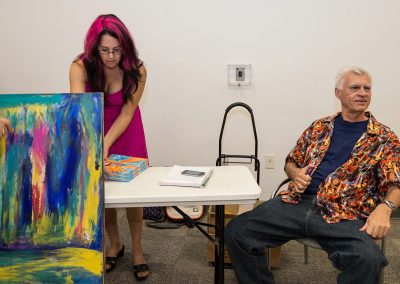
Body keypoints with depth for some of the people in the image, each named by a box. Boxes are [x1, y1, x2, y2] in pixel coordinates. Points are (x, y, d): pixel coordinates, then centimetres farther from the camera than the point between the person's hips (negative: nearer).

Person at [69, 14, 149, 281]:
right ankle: (115, 244, 31)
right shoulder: (80, 67, -25)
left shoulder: (137, 71, -24)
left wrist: (106, 145, -35)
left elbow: (126, 113, -22)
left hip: (126, 133, 0)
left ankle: (137, 249, 20)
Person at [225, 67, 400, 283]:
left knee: (369, 260, -35)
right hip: (297, 203, 3)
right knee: (236, 231, -14)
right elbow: (291, 161, 25)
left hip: (343, 214, -3)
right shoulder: (319, 127, 18)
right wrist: (296, 173, 0)